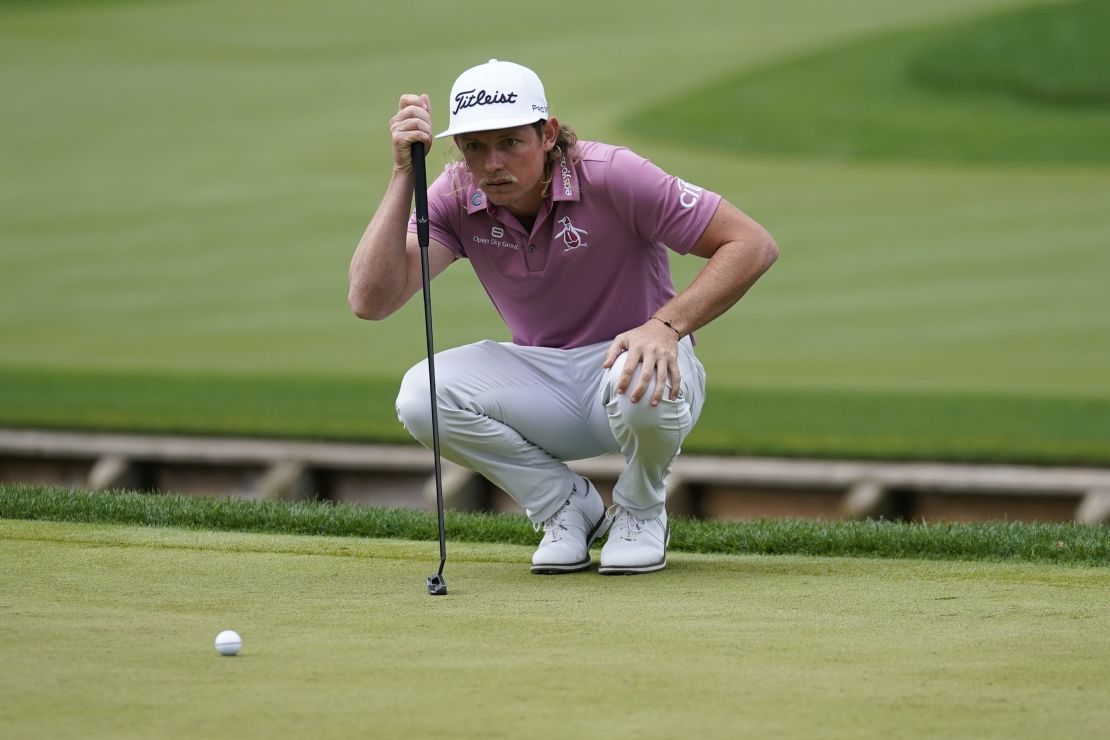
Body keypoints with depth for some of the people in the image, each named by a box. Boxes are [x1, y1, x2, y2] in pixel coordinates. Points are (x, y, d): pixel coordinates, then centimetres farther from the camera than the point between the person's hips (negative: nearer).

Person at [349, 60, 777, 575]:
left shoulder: (610, 176, -21)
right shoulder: (458, 198, -10)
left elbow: (753, 246, -20)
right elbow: (370, 300, -23)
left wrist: (666, 325, -34)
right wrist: (405, 173, -27)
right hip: (545, 389, 3)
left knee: (641, 383, -40)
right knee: (422, 394, -24)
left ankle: (640, 511, -3)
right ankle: (570, 508, -1)